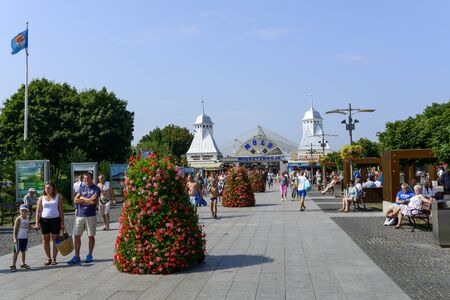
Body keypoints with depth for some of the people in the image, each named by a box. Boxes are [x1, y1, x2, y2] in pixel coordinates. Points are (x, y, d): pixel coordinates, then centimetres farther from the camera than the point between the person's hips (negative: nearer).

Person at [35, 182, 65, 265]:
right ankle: (48, 258, 15)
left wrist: (62, 222, -1)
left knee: (55, 239, 1)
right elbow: (38, 211, 5)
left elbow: (61, 210, 4)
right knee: (45, 240, 4)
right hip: (44, 220, 1)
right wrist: (37, 223, -5)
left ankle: (54, 258, 10)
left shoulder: (58, 197, 5)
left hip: (55, 220, -1)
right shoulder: (41, 198, 7)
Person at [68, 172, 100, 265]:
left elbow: (94, 200, -17)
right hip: (79, 215, 4)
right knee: (77, 236, 3)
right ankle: (76, 257, 11)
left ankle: (89, 255, 19)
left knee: (91, 236, 6)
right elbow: (75, 200, 1)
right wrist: (88, 201, -9)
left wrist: (82, 198, -4)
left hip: (91, 215, -4)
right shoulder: (82, 188, 11)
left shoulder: (96, 189, -2)